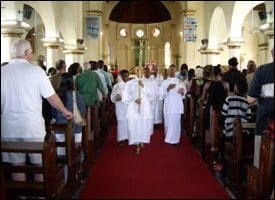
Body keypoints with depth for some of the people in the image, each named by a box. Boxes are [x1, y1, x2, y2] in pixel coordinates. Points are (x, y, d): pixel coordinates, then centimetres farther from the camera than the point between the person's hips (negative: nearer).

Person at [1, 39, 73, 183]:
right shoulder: (35, 70, -7)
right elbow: (52, 97, -5)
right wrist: (65, 111, 11)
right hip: (32, 125, -3)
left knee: (17, 165, 13)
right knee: (40, 164, 10)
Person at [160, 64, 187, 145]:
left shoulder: (180, 81, 8)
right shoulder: (164, 82, 8)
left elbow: (183, 95, 9)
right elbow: (162, 96, -1)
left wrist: (182, 92, -14)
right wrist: (168, 89, -17)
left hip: (177, 106, -1)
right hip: (168, 106, 1)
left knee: (175, 123, -7)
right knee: (168, 123, 6)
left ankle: (174, 140, -1)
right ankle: (168, 138, 20)